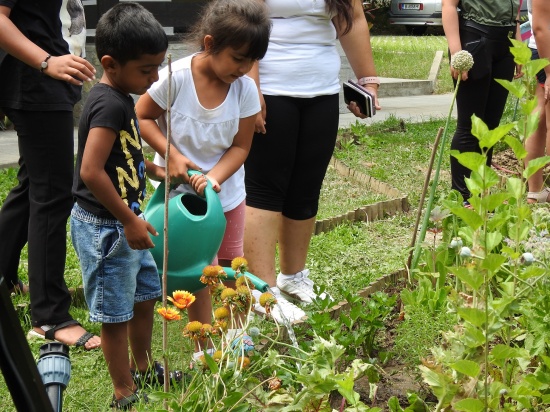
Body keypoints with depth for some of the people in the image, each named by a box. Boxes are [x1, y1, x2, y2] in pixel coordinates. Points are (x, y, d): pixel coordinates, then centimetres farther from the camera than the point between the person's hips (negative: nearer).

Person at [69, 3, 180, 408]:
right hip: (104, 227, -10)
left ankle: (143, 368, 42)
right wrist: (129, 220, -24)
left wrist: (156, 170, 12)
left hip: (123, 222, 10)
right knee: (116, 314, 4)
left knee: (146, 296, 23)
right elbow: (91, 171, -30)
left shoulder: (121, 98, 7)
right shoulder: (111, 105, -24)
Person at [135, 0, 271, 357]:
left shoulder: (245, 89, -16)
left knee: (231, 264, 17)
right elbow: (142, 117, -11)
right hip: (180, 191, -2)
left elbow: (240, 146, -10)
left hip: (226, 190, 3)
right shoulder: (176, 77, -23)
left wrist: (214, 177, -26)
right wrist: (172, 154, -21)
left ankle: (238, 331, 36)